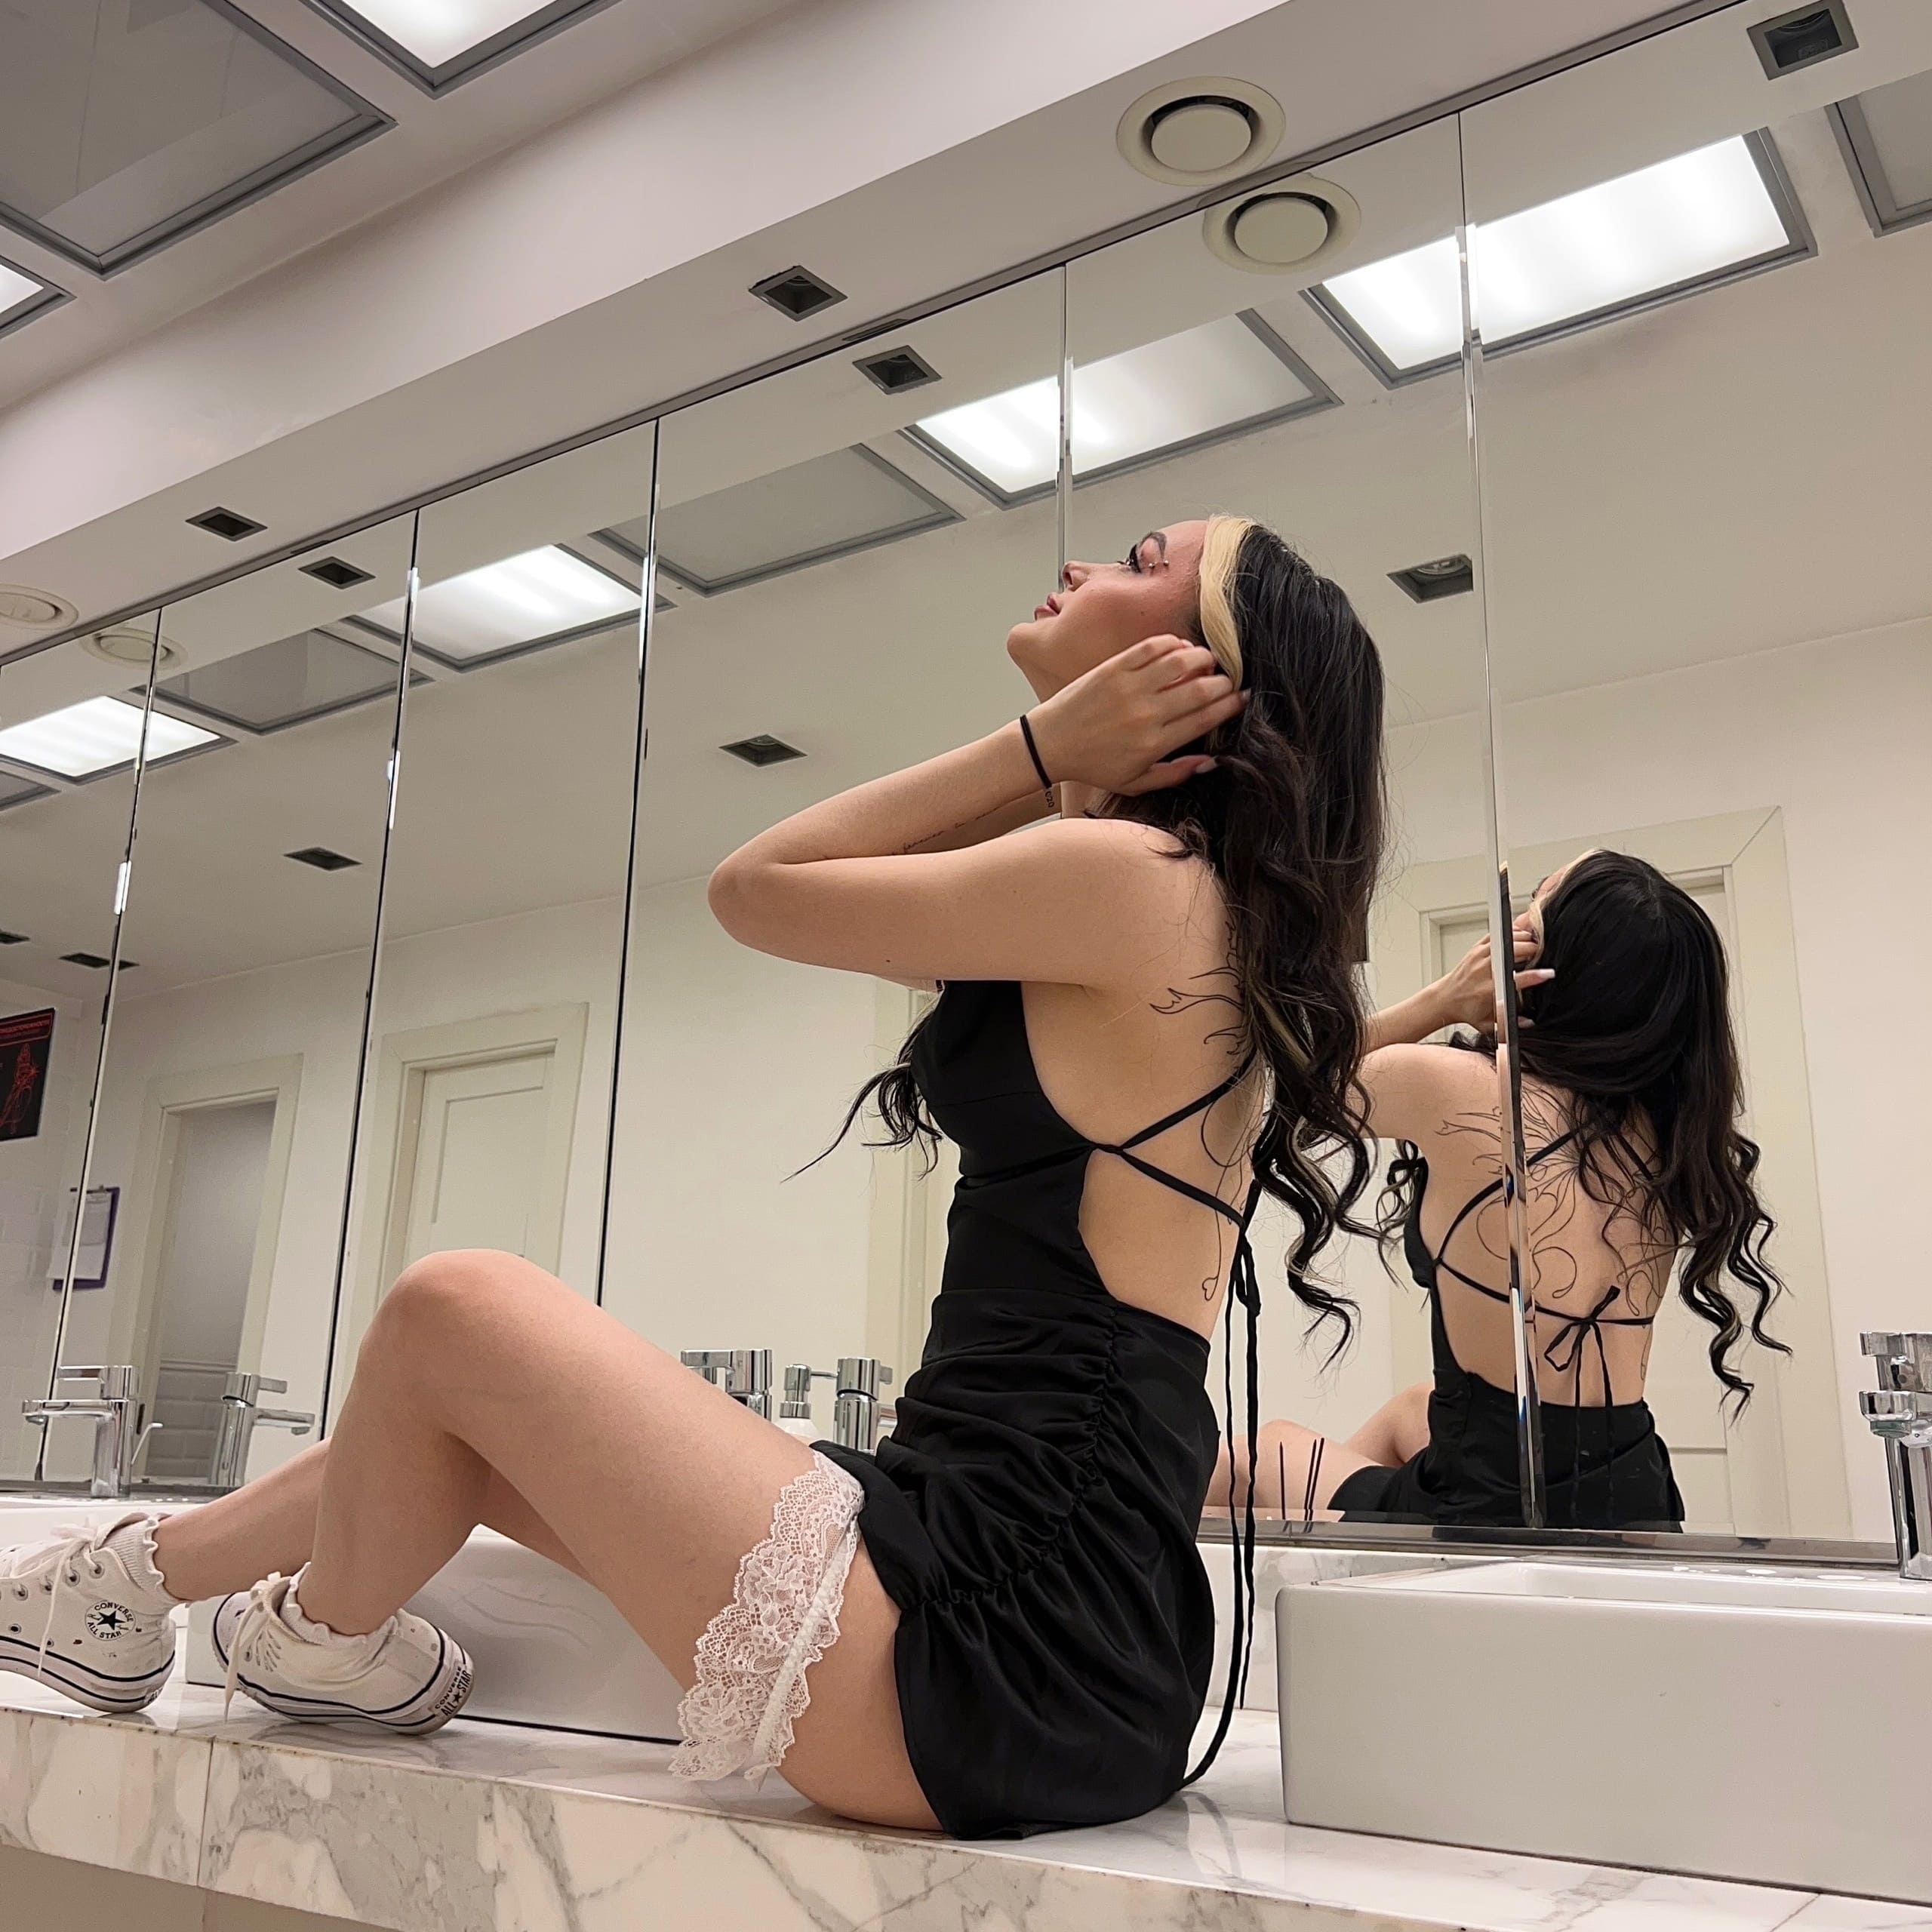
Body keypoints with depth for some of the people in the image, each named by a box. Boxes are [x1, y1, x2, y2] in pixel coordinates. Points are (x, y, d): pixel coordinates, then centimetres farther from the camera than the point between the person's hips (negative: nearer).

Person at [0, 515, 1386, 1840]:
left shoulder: (1127, 874, -14)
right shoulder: (1214, 917, 14)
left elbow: (753, 889, -3)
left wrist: (1041, 752, 0)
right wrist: (1061, 769, 11)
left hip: (996, 1656, -9)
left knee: (455, 1313, -2)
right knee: (483, 1418, 17)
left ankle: (330, 1642, 25)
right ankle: (135, 1579, 37)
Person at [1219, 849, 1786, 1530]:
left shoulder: (1455, 1088, -16)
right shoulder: (1667, 1126, 1)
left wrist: (1442, 1000, -8)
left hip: (1497, 1516, -6)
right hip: (1637, 1502, 7)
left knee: (1272, 1447, 26)